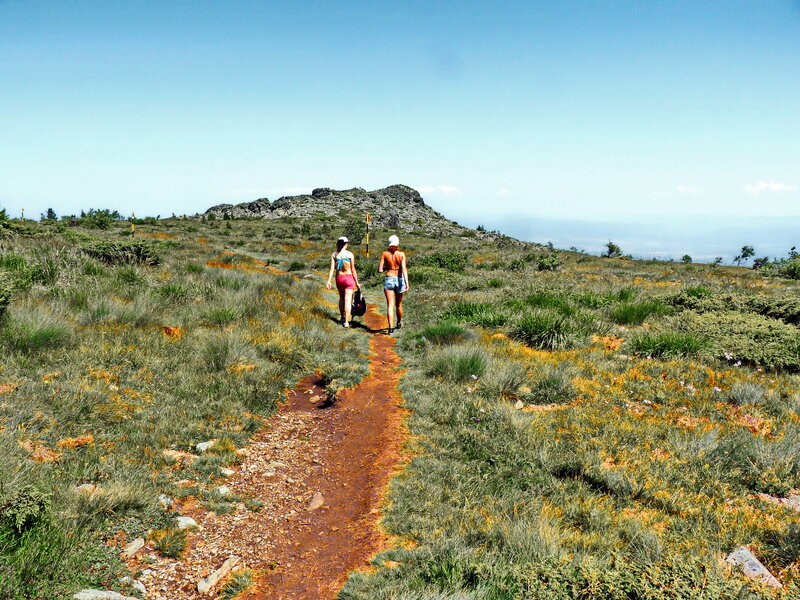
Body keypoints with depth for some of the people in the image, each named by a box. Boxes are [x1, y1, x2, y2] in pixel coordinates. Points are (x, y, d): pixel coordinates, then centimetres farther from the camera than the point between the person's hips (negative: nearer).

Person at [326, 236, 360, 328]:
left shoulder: (334, 254, 1)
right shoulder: (350, 254, -6)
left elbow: (332, 268, -6)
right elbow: (353, 270, -6)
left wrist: (329, 281, -6)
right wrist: (356, 282, 1)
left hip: (339, 278, 4)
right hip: (349, 278, -4)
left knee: (342, 298, 21)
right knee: (348, 300, -4)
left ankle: (342, 318, 30)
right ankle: (346, 322, -8)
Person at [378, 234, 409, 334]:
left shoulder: (385, 254, -2)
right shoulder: (401, 254, -4)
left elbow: (380, 270, -2)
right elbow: (404, 269, -14)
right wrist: (407, 283, -18)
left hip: (389, 280, -1)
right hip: (399, 280, 1)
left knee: (390, 305, -3)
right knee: (399, 304, 19)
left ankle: (391, 326, -17)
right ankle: (399, 323, 39)